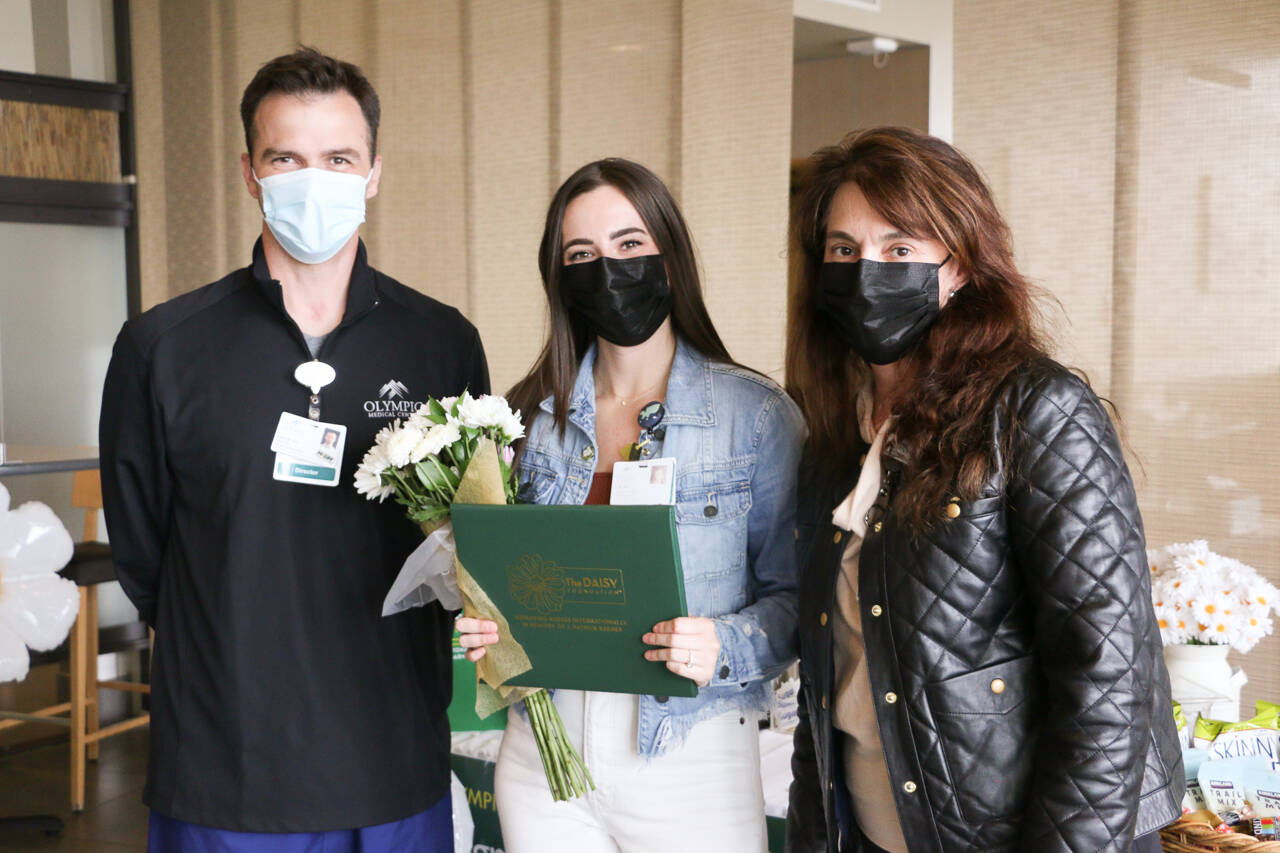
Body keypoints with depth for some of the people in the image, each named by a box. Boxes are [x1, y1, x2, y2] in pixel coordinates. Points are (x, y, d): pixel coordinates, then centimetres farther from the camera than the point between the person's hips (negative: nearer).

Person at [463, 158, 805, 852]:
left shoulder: (758, 414, -7)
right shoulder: (530, 415, 4)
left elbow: (794, 593, -5)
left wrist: (722, 646, -22)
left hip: (689, 752, -3)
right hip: (544, 752, 3)